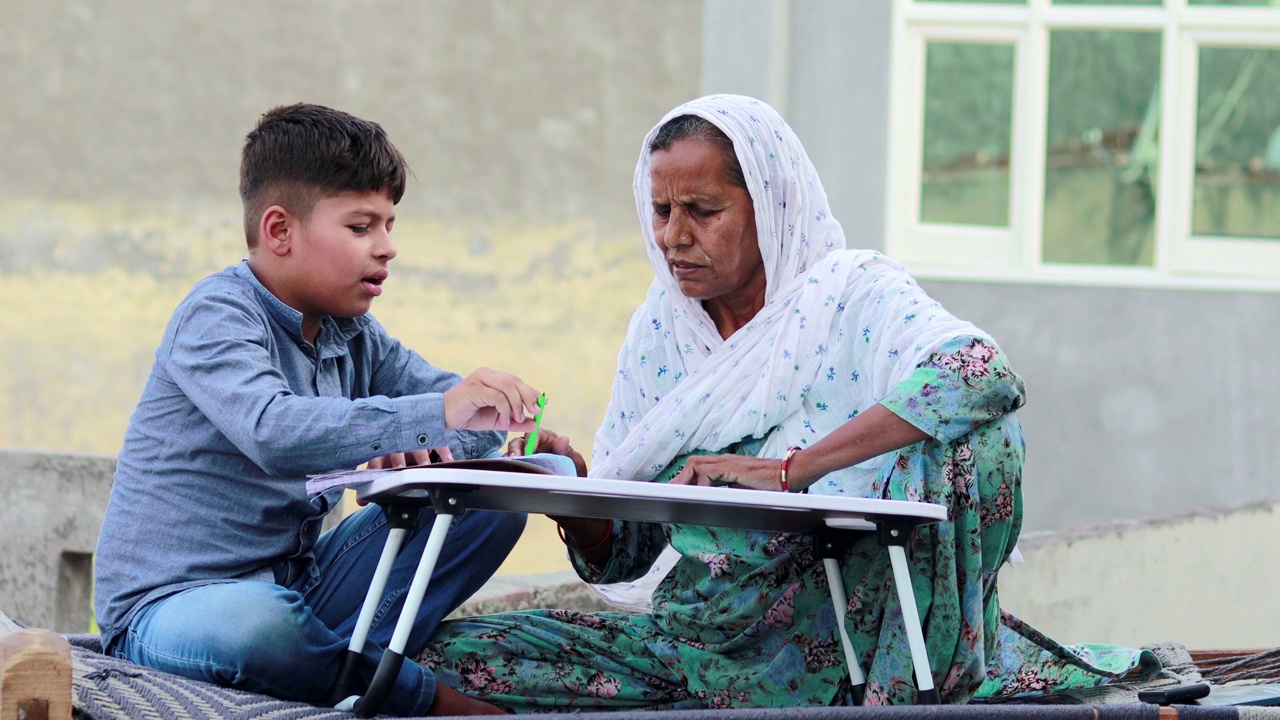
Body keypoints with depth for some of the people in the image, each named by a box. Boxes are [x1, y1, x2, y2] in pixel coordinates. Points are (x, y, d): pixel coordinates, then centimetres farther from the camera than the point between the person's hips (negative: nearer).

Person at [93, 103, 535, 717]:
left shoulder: (353, 337, 13)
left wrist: (423, 446, -18)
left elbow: (477, 424, 7)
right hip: (168, 607, -8)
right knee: (250, 621, -44)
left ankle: (334, 663, -18)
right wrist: (435, 415, -42)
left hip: (297, 587, 8)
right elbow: (273, 432, -35)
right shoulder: (218, 316, -14)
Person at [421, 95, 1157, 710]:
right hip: (703, 638, 5)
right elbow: (619, 556, 11)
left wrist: (786, 472, -31)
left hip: (836, 622, -5)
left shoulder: (853, 293, -6)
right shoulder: (661, 330, 9)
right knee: (451, 655, -12)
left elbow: (985, 375, -31)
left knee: (974, 435, -28)